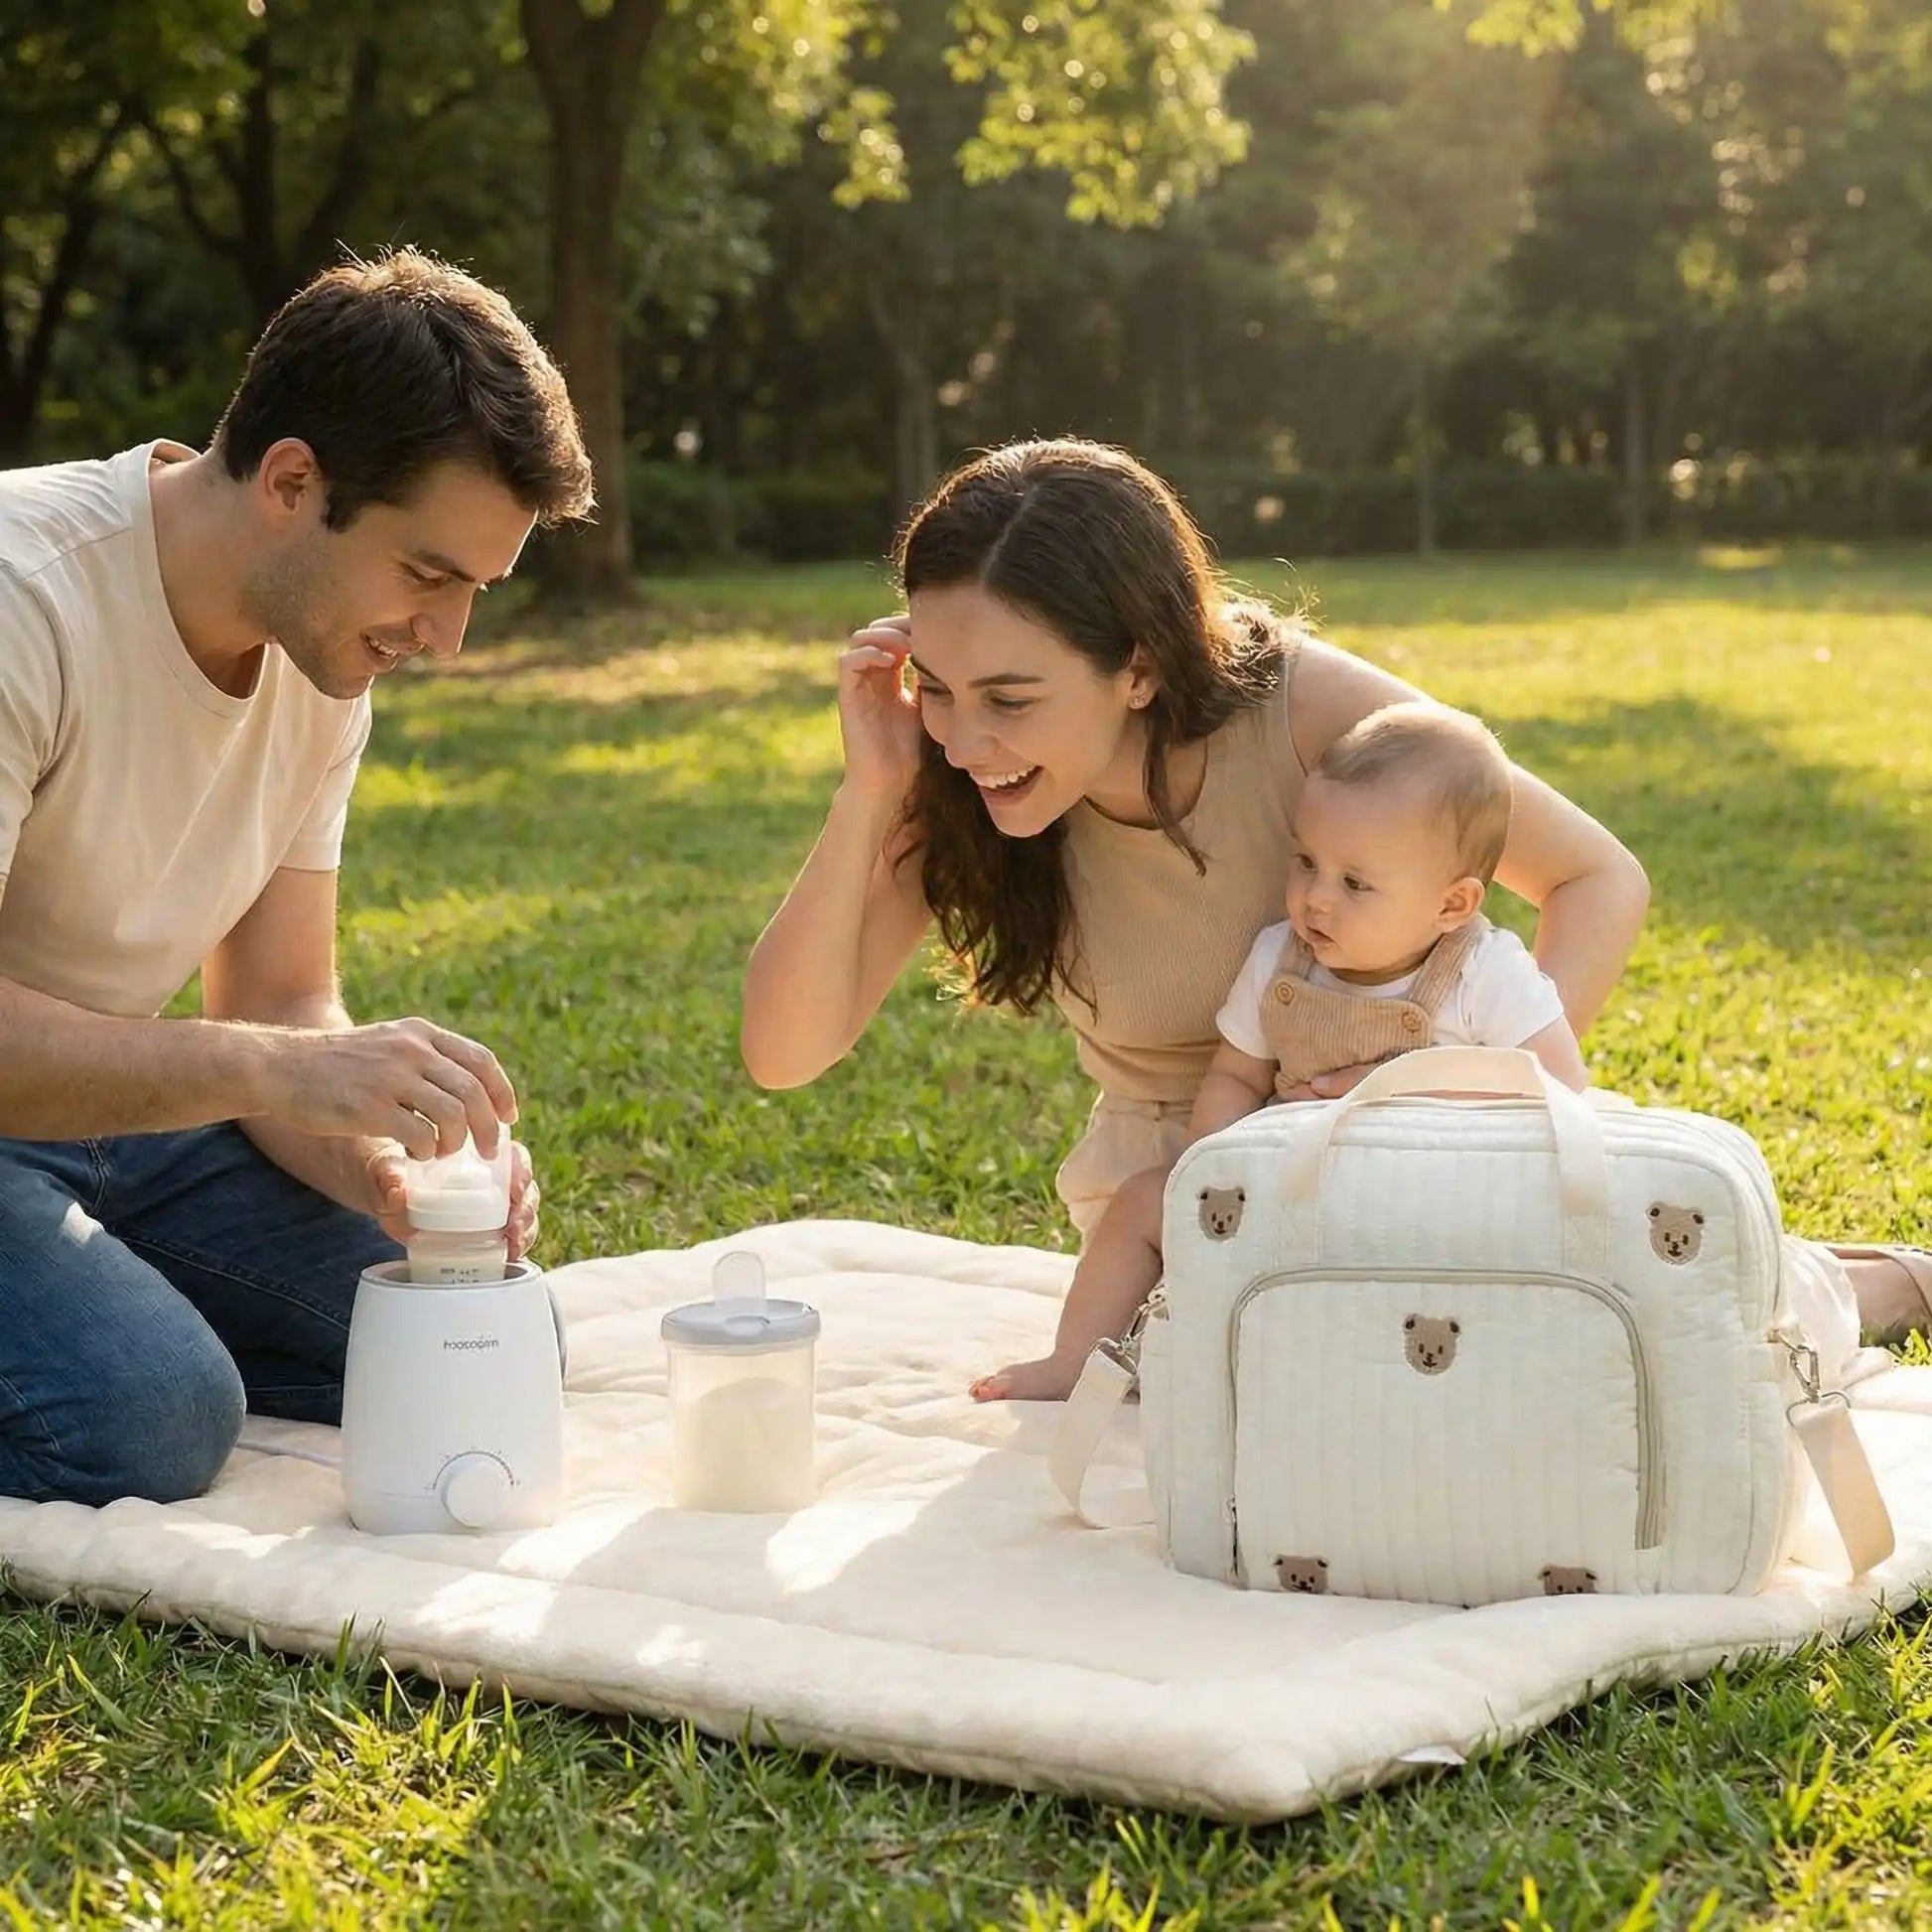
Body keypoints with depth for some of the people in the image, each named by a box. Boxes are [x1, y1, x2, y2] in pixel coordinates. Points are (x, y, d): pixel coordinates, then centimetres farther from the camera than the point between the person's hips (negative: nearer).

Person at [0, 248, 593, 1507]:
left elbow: (278, 1005, 3)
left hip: (110, 1104, 8)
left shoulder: (326, 661, 0)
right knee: (151, 1418, -30)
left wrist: (383, 1168, -17)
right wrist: (277, 1071, -39)